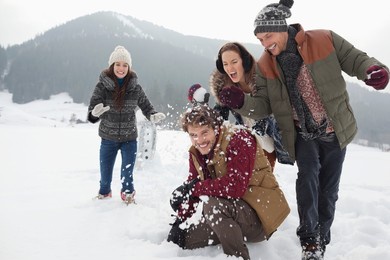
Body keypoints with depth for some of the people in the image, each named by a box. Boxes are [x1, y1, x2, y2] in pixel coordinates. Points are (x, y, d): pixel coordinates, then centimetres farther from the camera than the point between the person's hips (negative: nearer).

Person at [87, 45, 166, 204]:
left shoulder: (135, 87, -6)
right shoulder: (102, 86, -10)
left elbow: (146, 106, 4)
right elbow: (92, 112, -11)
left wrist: (153, 116, -17)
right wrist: (95, 113, -35)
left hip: (129, 139, 0)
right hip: (108, 138, 0)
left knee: (127, 176, 2)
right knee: (105, 173, 13)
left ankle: (128, 195, 33)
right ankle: (104, 193, 44)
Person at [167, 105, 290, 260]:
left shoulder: (238, 139, -20)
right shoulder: (197, 152, 4)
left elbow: (236, 186, -31)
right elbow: (191, 186, 5)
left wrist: (195, 188, -24)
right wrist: (180, 221, -7)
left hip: (261, 214, -8)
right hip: (232, 211, 8)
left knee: (211, 205, -33)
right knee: (183, 238, 3)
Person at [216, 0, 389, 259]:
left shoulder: (325, 40, -15)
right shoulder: (265, 65, -6)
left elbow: (355, 59, -7)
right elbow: (264, 105, -9)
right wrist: (242, 101, -29)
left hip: (336, 131, -1)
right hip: (303, 135, 1)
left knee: (328, 189, 8)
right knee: (308, 178, -22)